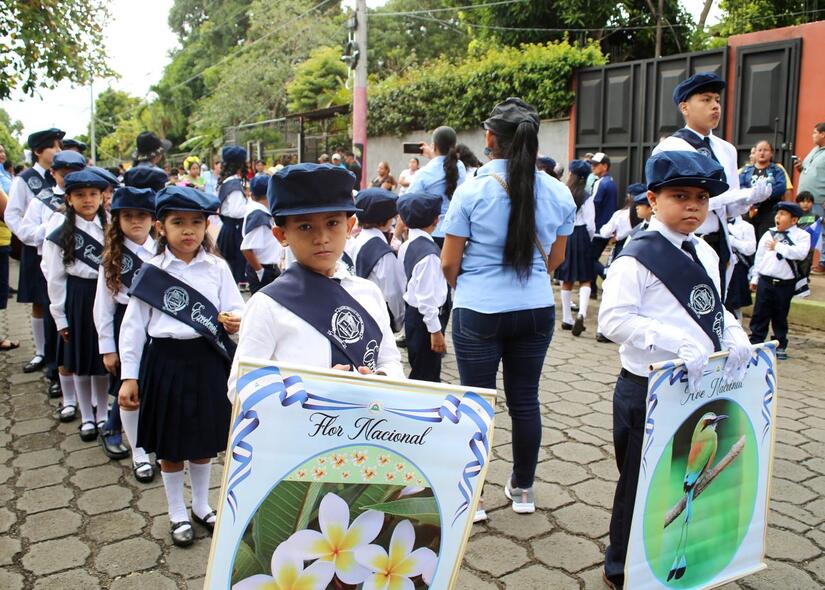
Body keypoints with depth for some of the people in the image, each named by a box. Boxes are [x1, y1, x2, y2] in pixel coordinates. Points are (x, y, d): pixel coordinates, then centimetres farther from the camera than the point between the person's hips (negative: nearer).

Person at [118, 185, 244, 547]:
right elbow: (134, 326, -2)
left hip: (208, 361, 1)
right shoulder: (152, 271, -5)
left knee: (204, 439, 17)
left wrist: (235, 322, -24)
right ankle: (177, 514, 32)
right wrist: (129, 377, -4)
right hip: (166, 361, -1)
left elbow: (235, 310, 1)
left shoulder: (217, 268, -1)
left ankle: (201, 505, 39)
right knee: (170, 444, 12)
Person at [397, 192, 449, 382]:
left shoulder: (406, 246, 4)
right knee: (425, 375, 0)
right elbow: (427, 296, -23)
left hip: (412, 314, 9)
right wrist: (436, 330, -18)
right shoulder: (429, 253, -23)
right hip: (426, 318, -9)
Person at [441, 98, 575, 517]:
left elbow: (448, 265, -7)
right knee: (525, 400, 15)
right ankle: (522, 490, 31)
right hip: (536, 309, 4)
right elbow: (554, 259, 11)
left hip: (479, 312, -3)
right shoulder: (558, 193, -1)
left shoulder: (472, 191, -12)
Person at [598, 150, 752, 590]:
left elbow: (715, 310, 17)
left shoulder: (706, 255, 9)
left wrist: (735, 335, -5)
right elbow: (613, 319, -24)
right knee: (643, 482, 7)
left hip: (702, 386, 8)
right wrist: (677, 343, -31)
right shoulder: (637, 256, -15)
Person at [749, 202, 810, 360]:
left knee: (780, 316, 9)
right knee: (760, 313, 4)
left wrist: (778, 246, -18)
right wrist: (755, 278, 11)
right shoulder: (769, 234, 8)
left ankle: (780, 346, 22)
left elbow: (801, 253, -21)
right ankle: (755, 342, 13)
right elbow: (759, 256, 11)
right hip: (765, 280, 2)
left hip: (785, 283, -2)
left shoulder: (802, 235, -2)